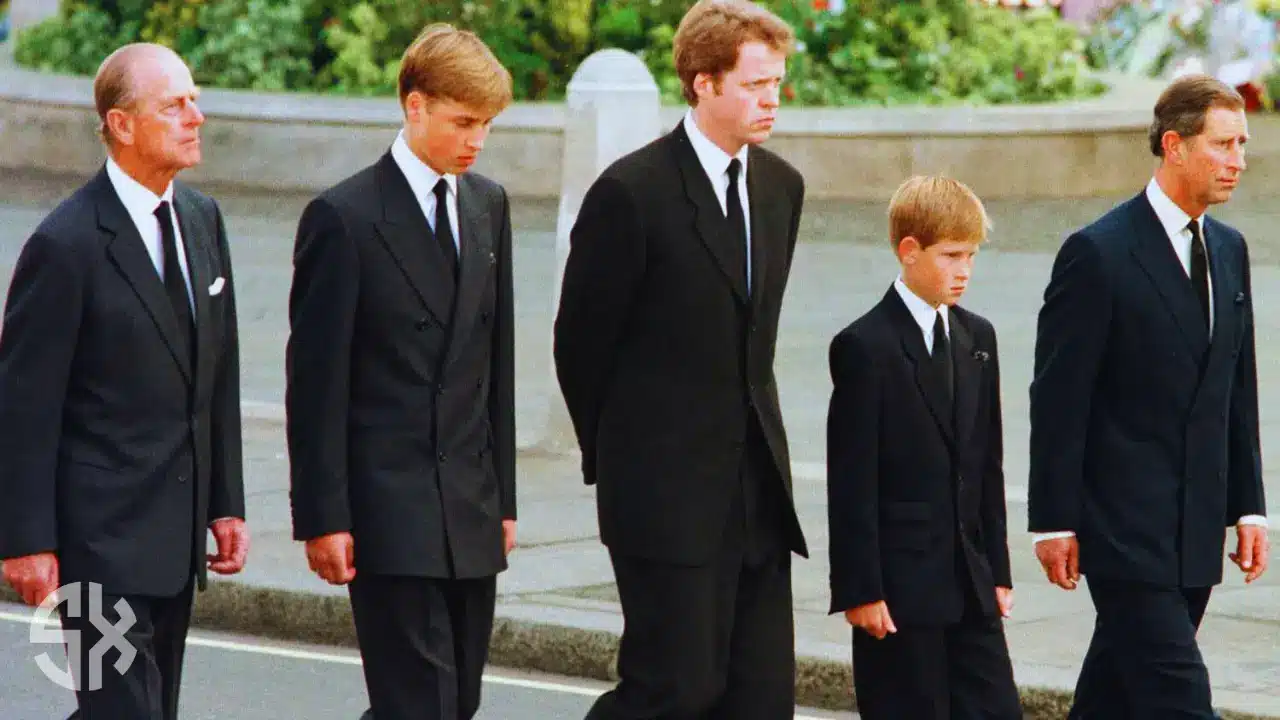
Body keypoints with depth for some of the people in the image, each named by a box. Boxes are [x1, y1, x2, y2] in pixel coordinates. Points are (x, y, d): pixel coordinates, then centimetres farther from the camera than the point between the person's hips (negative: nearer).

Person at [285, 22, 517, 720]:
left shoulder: (488, 205, 12)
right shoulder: (344, 217, -8)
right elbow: (316, 382, -8)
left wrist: (503, 494, 14)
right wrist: (323, 518, -12)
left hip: (471, 507, 7)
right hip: (387, 512, -6)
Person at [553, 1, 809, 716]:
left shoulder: (782, 186, 11)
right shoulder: (632, 193, -11)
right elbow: (582, 342, -3)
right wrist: (616, 457, 6)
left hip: (758, 488, 7)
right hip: (667, 493, -7)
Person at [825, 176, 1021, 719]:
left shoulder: (977, 338, 12)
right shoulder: (865, 347, -9)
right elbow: (851, 482, -12)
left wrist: (998, 570, 12)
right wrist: (859, 589, -15)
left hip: (970, 583, 7)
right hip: (900, 586, -6)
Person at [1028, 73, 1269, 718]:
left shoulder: (1228, 250, 12)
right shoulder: (1098, 253, -11)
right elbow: (1058, 399, -10)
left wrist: (1248, 505, 13)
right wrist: (1053, 522, -11)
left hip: (1195, 530, 7)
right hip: (1125, 527, -7)